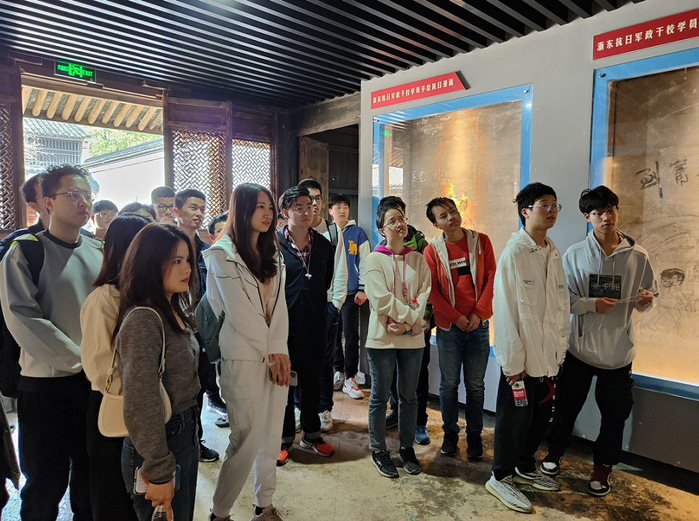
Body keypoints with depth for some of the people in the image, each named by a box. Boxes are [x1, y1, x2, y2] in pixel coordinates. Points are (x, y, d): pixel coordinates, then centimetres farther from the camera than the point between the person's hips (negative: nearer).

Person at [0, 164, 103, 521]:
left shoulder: (100, 253, 8)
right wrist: (82, 361, -17)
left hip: (97, 382, 4)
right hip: (47, 384, -4)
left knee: (91, 478, 17)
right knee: (46, 485, 10)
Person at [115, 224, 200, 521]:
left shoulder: (174, 311, 7)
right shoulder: (144, 319, -23)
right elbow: (140, 406, -27)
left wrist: (190, 429, 15)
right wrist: (159, 473, -23)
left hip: (185, 435, 9)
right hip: (159, 443, -9)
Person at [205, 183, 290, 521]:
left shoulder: (272, 253, 13)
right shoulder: (223, 253, -6)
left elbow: (278, 304, 7)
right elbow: (238, 311, -11)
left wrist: (280, 349, -5)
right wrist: (270, 351, -8)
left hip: (276, 356, 6)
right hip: (244, 358, -6)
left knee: (272, 433, 12)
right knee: (247, 438, -2)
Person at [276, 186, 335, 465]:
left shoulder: (323, 245, 6)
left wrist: (320, 311, 9)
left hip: (313, 324, 4)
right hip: (283, 324, -3)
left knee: (312, 379, 15)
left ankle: (311, 434, 32)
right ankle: (284, 439, 26)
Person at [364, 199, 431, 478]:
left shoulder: (418, 259, 7)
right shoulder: (374, 259, -4)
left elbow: (423, 296, 0)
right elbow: (381, 300, -13)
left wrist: (407, 324, -13)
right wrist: (410, 316, -12)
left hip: (412, 338, 3)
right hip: (382, 338, -3)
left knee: (409, 396, 13)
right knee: (380, 396, 7)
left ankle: (407, 447, 30)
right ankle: (378, 450, 23)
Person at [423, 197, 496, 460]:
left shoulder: (481, 241, 2)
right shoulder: (432, 250, -2)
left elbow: (491, 279, 0)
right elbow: (432, 291, -3)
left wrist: (478, 313, -9)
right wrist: (456, 317, -10)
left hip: (478, 324, 1)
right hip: (448, 326, -1)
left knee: (475, 384, 9)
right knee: (449, 383, 9)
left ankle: (474, 434, 26)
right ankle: (450, 432, 26)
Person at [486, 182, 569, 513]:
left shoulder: (553, 253, 10)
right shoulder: (514, 251, -14)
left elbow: (562, 304, 12)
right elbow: (505, 308, -17)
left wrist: (559, 348, 8)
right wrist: (512, 361, -17)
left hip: (548, 355, 8)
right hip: (521, 357, -7)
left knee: (541, 415, 18)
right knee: (516, 417, 5)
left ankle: (525, 468, 39)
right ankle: (501, 477, 24)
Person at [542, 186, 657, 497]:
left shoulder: (638, 256, -2)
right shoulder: (575, 254, -4)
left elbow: (646, 304, 6)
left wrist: (645, 300, -17)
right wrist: (591, 304, -21)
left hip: (619, 351, 1)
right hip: (580, 346, -1)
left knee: (614, 414, 12)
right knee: (566, 406, 13)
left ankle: (603, 465, 35)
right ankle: (555, 451, 36)